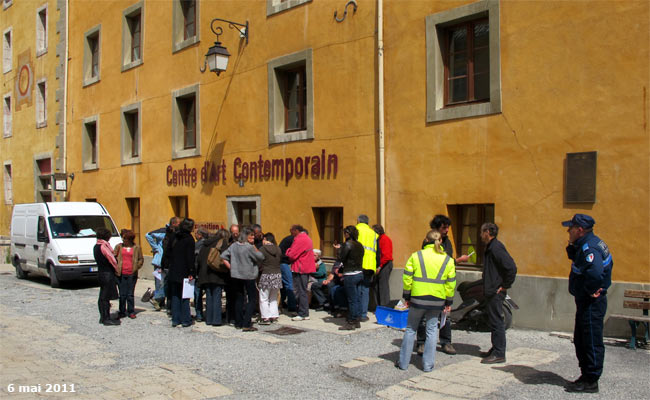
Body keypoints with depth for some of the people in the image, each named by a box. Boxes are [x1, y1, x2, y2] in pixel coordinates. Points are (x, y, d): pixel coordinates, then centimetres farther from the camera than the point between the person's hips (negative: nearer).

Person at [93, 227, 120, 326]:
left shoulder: (96, 246, 12)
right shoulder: (104, 246, -17)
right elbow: (112, 259, -14)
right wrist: (118, 269, -2)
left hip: (100, 273, 9)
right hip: (108, 274, -9)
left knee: (102, 296, 14)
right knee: (106, 297, -5)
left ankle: (102, 317, 21)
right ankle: (107, 319, -1)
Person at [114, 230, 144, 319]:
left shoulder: (136, 248, 4)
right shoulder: (119, 246, 8)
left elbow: (141, 259, 9)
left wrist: (136, 267, -4)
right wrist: (115, 268, -4)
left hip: (132, 274, -1)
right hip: (121, 274, 1)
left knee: (130, 294, 4)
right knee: (122, 294, 5)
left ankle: (131, 312, 13)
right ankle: (122, 311, 15)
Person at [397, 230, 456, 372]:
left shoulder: (416, 256, -3)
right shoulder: (448, 260, 2)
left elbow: (407, 278, -3)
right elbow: (451, 283, 4)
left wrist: (407, 296, 6)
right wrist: (448, 302, 13)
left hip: (417, 298, -1)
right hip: (437, 301, 1)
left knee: (410, 329, 11)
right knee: (432, 330, 12)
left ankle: (403, 362, 16)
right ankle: (428, 365, 13)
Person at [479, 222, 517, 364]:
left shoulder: (496, 248, -17)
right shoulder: (490, 247, 15)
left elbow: (511, 267, -25)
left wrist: (505, 286, -17)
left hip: (496, 292, -10)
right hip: (491, 292, 10)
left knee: (497, 322, -6)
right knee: (493, 322, 16)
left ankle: (499, 354, -1)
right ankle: (495, 350, 25)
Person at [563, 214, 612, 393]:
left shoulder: (589, 248, -23)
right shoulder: (585, 245, 9)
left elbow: (595, 273, -39)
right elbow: (574, 257, 26)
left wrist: (590, 290, -22)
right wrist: (572, 246, 5)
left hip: (592, 303, -11)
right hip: (586, 302, 11)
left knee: (592, 342, -1)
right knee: (581, 340, 18)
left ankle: (591, 381, 8)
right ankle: (586, 375, 29)